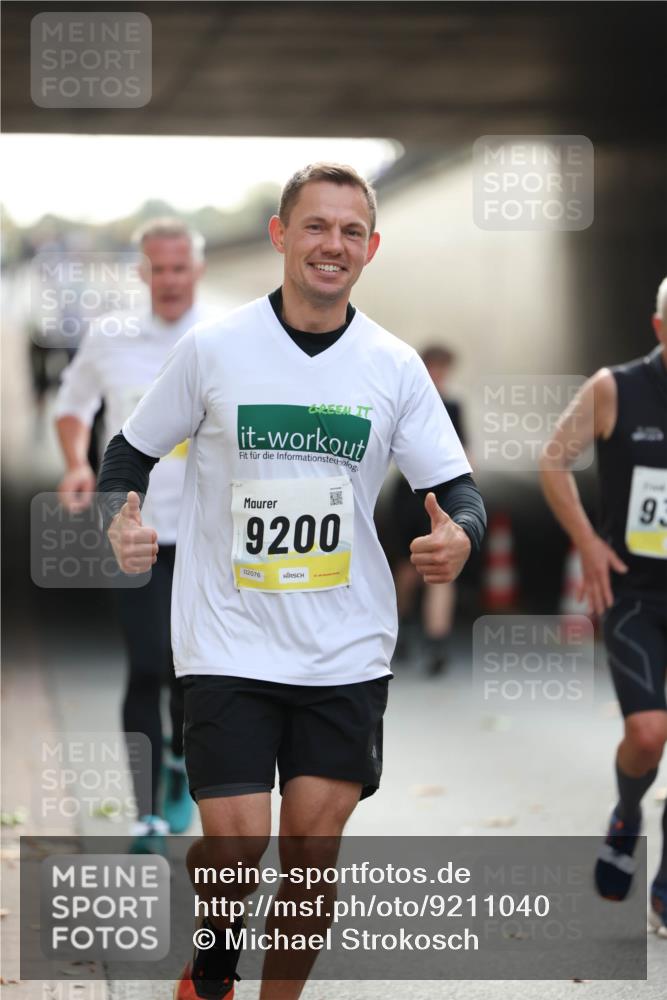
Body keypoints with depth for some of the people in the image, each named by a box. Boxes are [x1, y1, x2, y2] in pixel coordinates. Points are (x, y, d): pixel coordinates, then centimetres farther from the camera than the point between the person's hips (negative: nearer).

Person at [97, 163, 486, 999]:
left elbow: (457, 489, 3)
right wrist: (121, 522, -15)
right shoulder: (212, 349, -3)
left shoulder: (395, 366, 2)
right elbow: (130, 451, 6)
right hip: (229, 643, -2)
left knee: (314, 849, 2)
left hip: (348, 651, 2)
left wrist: (459, 535, -21)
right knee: (235, 848, -8)